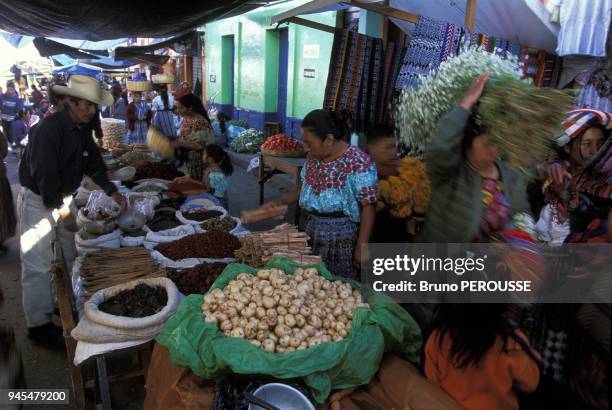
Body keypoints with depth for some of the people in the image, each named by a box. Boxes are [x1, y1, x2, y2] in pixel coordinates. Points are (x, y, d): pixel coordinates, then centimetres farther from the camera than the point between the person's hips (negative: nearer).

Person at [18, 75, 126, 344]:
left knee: (68, 257, 16)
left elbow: (93, 162, 11)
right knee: (38, 266, -2)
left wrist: (111, 190, 3)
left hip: (63, 197, 8)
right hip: (38, 200, -8)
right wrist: (62, 210, -22)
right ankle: (38, 323, 10)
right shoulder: (49, 129, -24)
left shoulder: (83, 129, 1)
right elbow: (44, 175, -26)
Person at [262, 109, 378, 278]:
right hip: (312, 230, 7)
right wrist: (279, 203, 4)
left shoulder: (359, 163, -17)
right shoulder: (313, 157, 5)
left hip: (341, 236, -6)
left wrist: (361, 247, -15)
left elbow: (367, 208, -16)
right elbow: (301, 188, 19)